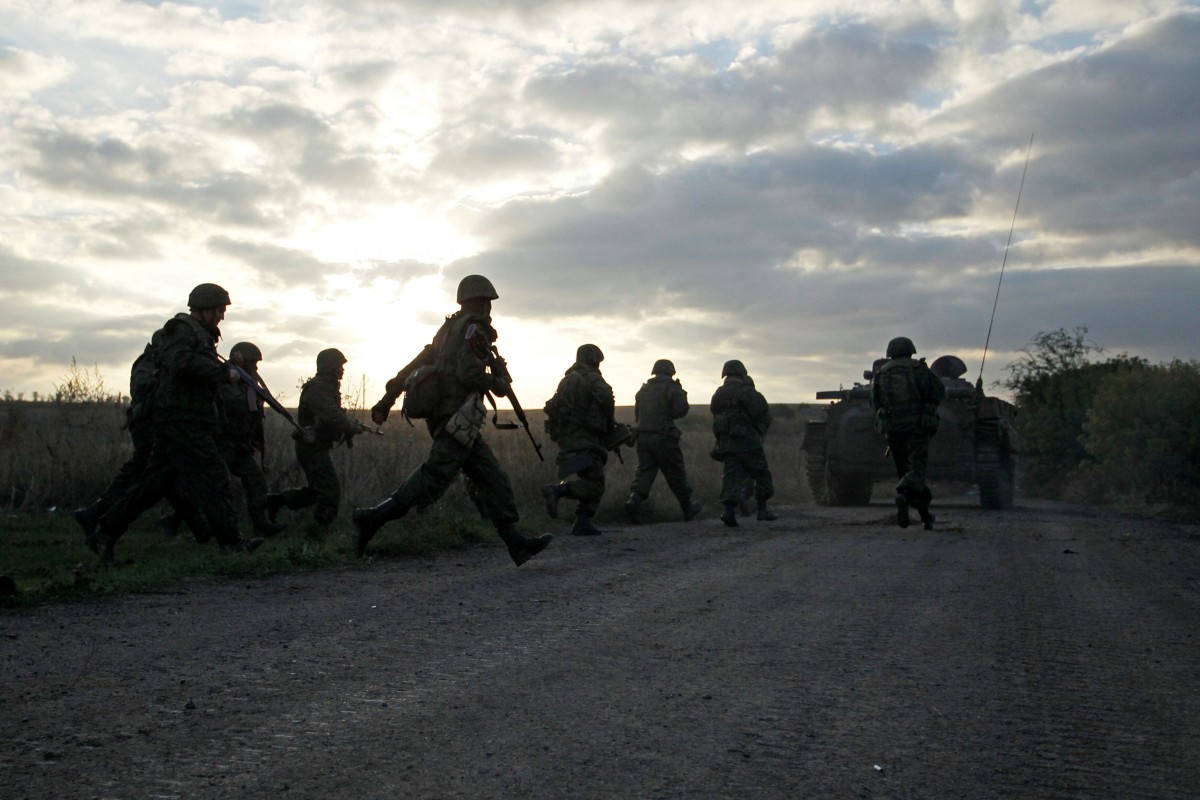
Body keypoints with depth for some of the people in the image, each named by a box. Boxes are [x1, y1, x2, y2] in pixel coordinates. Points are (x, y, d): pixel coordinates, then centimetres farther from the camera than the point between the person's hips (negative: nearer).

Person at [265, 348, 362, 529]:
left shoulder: (327, 387, 14)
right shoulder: (317, 389, -19)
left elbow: (336, 414, 19)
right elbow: (332, 417, -31)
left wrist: (350, 427, 1)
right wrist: (353, 428, -19)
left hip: (315, 447, 10)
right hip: (313, 447, -10)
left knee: (316, 490, 20)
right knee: (331, 491, -12)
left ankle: (275, 500, 28)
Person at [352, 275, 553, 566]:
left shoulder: (448, 329, 21)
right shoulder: (473, 328, -6)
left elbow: (415, 365, 19)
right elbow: (468, 372, -19)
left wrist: (388, 398, 19)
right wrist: (498, 384, -2)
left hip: (442, 416, 10)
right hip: (458, 417, -10)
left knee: (492, 478, 6)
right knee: (435, 477, -14)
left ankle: (516, 542, 4)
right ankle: (373, 518, -16)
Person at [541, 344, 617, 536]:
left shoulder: (567, 380, 22)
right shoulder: (591, 377, -3)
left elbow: (553, 407, 25)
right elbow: (605, 396, -21)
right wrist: (610, 422, -5)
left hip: (565, 438, 9)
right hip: (584, 438, -9)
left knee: (592, 480, 12)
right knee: (593, 484, -16)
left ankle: (583, 523, 4)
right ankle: (557, 490, -33)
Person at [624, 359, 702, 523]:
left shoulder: (643, 390, 15)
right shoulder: (671, 387, -3)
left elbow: (637, 415, 19)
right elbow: (680, 410, -11)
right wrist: (682, 394, 6)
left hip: (643, 437, 5)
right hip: (664, 438, -5)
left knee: (644, 471, 2)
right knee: (676, 474, 6)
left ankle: (634, 499, -23)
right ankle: (688, 508, 18)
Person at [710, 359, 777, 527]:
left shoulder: (718, 395, 9)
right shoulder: (748, 392, -7)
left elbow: (717, 418, 11)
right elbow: (764, 416, -7)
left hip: (726, 443, 4)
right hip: (748, 442, -4)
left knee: (731, 476, 2)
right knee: (761, 475, 10)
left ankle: (729, 509, -15)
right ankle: (762, 510, 12)